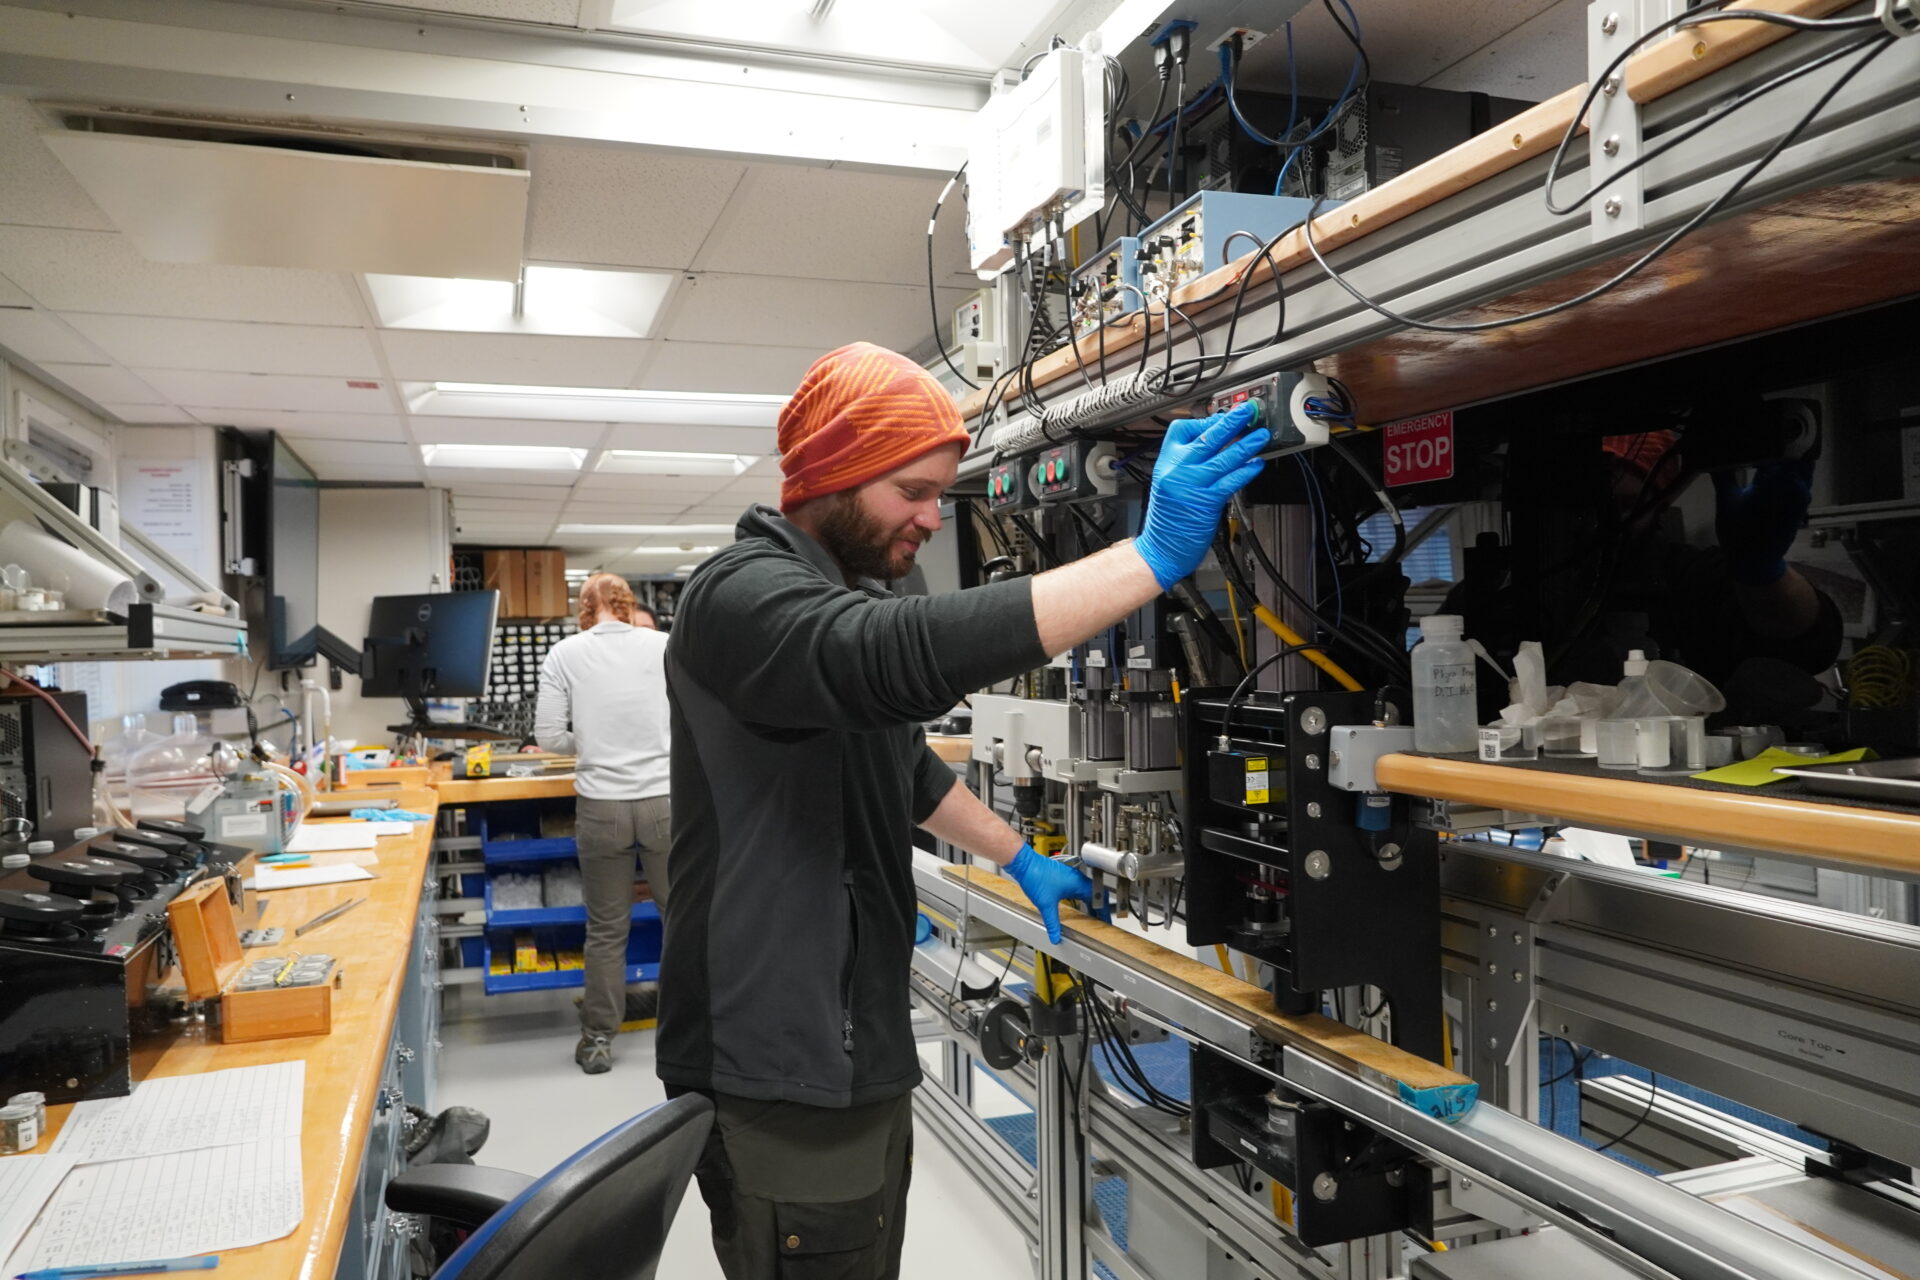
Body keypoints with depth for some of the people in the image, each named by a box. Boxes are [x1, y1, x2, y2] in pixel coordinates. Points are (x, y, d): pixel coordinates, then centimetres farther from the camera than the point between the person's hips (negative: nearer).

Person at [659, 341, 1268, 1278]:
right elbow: (907, 653, -39)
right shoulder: (741, 596, -19)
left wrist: (1020, 858, 25)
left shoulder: (842, 596, 15)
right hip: (781, 1072, -9)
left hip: (857, 1046, 9)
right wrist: (1153, 555, -38)